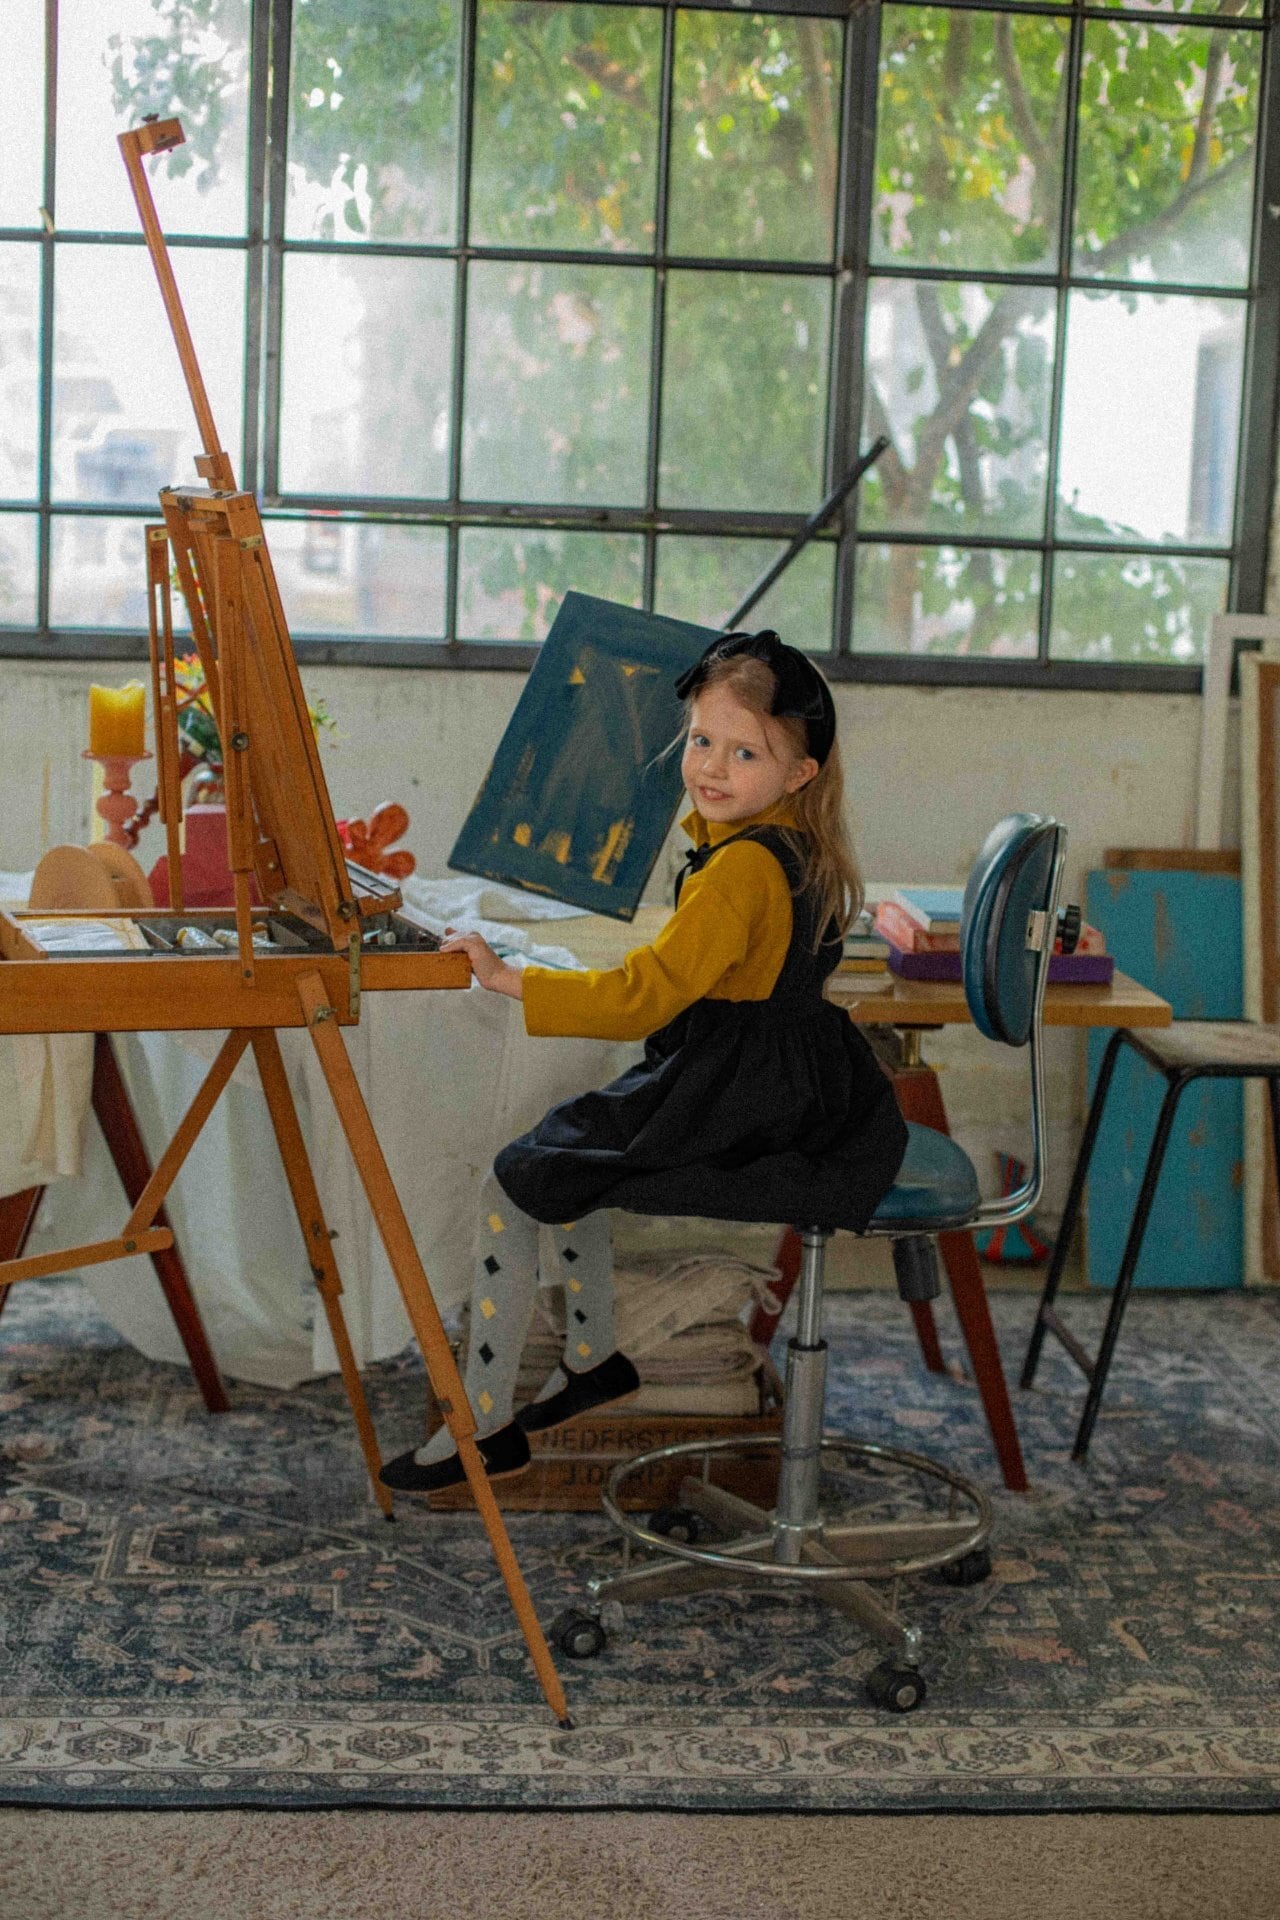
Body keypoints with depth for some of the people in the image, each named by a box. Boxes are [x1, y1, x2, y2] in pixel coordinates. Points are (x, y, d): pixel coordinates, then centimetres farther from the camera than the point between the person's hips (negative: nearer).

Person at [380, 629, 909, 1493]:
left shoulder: (743, 866, -23)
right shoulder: (799, 847, 7)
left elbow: (643, 996, -26)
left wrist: (511, 980, -19)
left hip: (738, 1102, -10)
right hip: (795, 1088, 11)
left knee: (514, 1184, -4)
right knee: (567, 1145, 26)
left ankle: (482, 1424, 3)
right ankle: (594, 1357, 33)